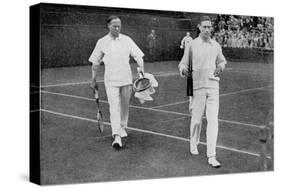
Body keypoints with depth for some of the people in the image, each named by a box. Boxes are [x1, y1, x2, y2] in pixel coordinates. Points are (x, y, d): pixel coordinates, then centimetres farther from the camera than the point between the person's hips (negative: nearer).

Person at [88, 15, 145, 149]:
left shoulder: (127, 40, 2)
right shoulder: (102, 42, 1)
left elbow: (138, 56, 3)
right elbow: (95, 63, 8)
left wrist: (142, 71, -10)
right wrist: (94, 80, 11)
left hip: (126, 79, 2)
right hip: (111, 80, -2)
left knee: (124, 106, 13)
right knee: (114, 107, -11)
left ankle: (122, 127, 35)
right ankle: (116, 136, -15)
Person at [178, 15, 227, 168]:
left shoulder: (216, 46, 9)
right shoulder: (191, 45, -1)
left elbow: (222, 61, 23)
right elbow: (183, 63, 1)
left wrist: (220, 67, 0)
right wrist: (183, 70, -22)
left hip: (213, 86, 2)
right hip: (197, 86, -2)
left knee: (213, 121, -6)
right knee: (196, 119, 7)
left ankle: (211, 156, -5)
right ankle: (193, 144, 35)